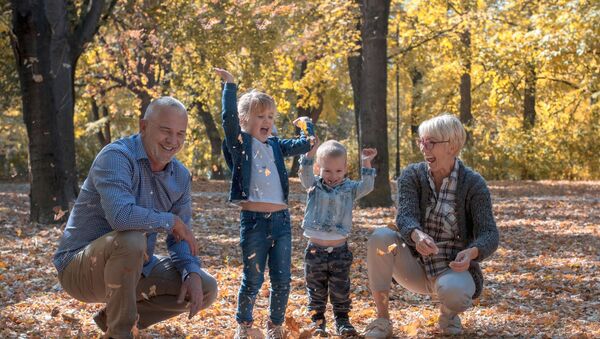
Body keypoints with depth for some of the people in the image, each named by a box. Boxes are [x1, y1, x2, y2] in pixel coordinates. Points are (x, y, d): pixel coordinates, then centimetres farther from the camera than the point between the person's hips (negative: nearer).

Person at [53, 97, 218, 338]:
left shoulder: (180, 176, 3)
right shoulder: (116, 156, -21)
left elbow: (181, 237, 7)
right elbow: (121, 215, -39)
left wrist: (192, 274, -14)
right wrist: (171, 221, -23)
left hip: (132, 268, 8)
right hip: (80, 269, -7)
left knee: (206, 290, 0)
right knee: (131, 238, -37)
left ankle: (112, 317, 12)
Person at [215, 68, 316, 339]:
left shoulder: (275, 146, 16)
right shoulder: (240, 143, 0)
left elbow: (302, 146, 17)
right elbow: (229, 118, -15)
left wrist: (306, 126, 7)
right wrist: (229, 85, -15)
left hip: (281, 218, 5)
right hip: (253, 219, -5)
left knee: (282, 279, 6)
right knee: (253, 278, 3)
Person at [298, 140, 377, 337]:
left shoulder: (349, 189, 4)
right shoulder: (314, 186, 2)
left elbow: (367, 187, -9)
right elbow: (305, 175, -15)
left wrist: (366, 164, -16)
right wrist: (310, 152, -27)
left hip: (339, 250, 0)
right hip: (315, 249, 0)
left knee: (341, 289, 7)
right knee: (316, 289, 8)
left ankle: (342, 320, 18)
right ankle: (317, 321, 17)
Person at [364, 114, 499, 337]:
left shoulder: (473, 184, -11)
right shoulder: (412, 176, -4)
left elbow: (489, 235, -18)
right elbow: (405, 217, -20)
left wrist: (472, 252, -42)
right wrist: (417, 236, -45)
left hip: (453, 269, -2)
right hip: (415, 267, 3)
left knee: (453, 291, -39)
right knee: (381, 237, -27)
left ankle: (448, 311, 2)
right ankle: (382, 319, -15)